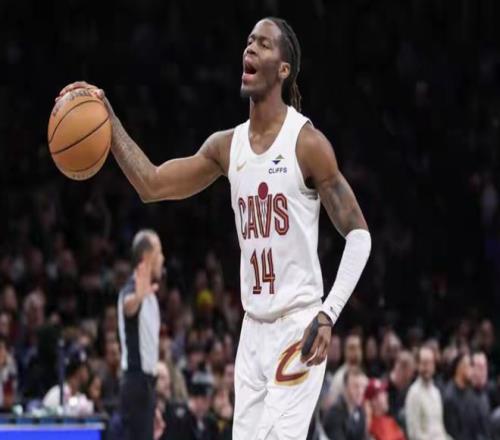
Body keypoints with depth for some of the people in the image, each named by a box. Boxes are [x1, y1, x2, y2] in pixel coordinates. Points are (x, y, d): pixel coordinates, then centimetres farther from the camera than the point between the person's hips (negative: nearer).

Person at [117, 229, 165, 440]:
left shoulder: (150, 294, 16)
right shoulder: (132, 290, -13)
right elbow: (128, 306, -39)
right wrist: (138, 297, -65)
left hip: (146, 383, 9)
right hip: (137, 382, -9)